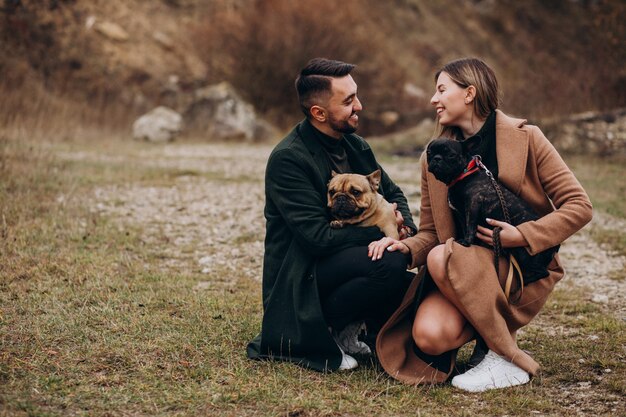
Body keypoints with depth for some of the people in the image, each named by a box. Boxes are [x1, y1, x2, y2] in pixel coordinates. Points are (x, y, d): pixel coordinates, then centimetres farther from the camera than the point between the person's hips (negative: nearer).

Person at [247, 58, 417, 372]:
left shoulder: (354, 145, 7)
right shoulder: (287, 159, -17)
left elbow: (393, 193, 17)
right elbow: (318, 237, -24)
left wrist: (403, 224, -6)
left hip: (349, 261, 8)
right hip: (301, 281, -8)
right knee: (390, 264, -31)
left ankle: (345, 330, 7)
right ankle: (319, 333, -12)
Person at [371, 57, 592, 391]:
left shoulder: (525, 138, -4)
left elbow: (579, 206, -5)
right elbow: (430, 232, 10)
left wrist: (522, 235, -18)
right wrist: (406, 247, -13)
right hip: (460, 275, 3)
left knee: (441, 258, -33)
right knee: (429, 336, -28)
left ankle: (508, 359, -17)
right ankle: (477, 328, 7)